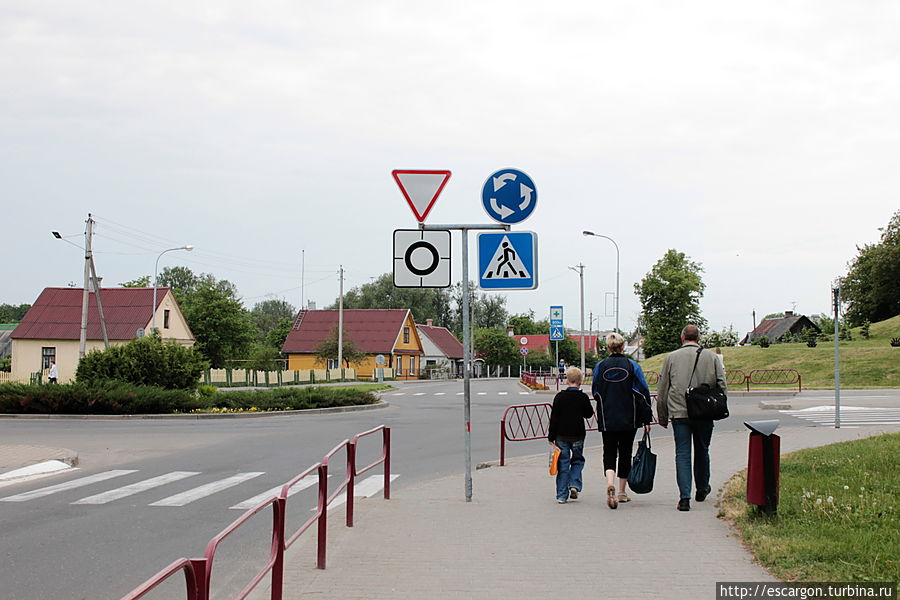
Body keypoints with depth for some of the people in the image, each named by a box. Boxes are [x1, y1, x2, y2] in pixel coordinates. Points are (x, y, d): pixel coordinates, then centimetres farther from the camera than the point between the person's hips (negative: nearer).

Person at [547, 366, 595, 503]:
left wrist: (551, 437, 1)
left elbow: (554, 418, -3)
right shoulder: (583, 397, -6)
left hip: (561, 436, 0)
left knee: (563, 464, 5)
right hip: (577, 436, 0)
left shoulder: (560, 397, -4)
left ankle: (562, 495, 4)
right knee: (578, 460, 19)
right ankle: (574, 485, -1)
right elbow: (589, 414, 7)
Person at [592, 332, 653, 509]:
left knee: (609, 453, 3)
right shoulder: (632, 366, -4)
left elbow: (595, 393, 8)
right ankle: (622, 492, 20)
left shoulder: (600, 367, -2)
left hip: (607, 419, 0)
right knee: (625, 453, 13)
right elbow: (643, 393, -5)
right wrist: (647, 419, -1)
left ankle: (610, 483, -24)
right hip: (629, 419, 0)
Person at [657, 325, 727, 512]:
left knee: (682, 453, -1)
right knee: (702, 451, 17)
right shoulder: (711, 357, 4)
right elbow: (722, 384, 0)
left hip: (679, 412, -1)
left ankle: (684, 496, -12)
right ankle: (702, 489, 34)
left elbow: (662, 391, 6)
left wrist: (662, 417, 14)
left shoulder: (671, 358, 3)